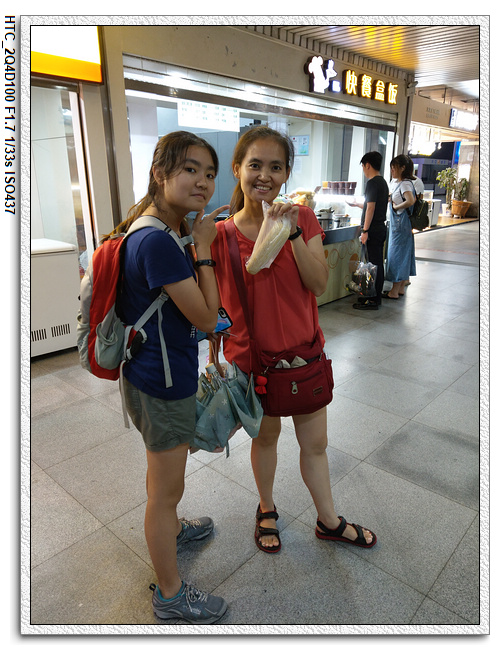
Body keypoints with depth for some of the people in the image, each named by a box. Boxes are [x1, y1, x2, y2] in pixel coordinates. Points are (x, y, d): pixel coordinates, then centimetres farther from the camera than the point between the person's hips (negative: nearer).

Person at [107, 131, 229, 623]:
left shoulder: (163, 230, 4)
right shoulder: (157, 241, -28)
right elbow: (207, 318, -21)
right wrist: (204, 247, -17)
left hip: (155, 375, 10)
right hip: (162, 385, -10)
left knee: (163, 475, 32)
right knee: (167, 489, 11)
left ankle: (171, 530, 60)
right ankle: (170, 596, 36)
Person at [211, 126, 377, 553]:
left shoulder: (303, 218, -4)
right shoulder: (221, 236, -10)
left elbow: (319, 284, -13)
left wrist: (293, 233, -23)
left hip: (303, 350, 2)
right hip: (252, 354, -2)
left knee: (316, 442, 16)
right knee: (266, 435, 19)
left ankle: (329, 521, 42)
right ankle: (267, 509, 48)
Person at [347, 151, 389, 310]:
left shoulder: (373, 183, -13)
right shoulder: (383, 182, 17)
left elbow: (371, 208, -19)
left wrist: (365, 230, -19)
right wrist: (356, 204, 36)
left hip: (373, 230, -10)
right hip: (381, 227, 10)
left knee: (374, 264, -7)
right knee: (377, 263, 13)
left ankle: (373, 300, -2)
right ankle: (376, 296, 22)